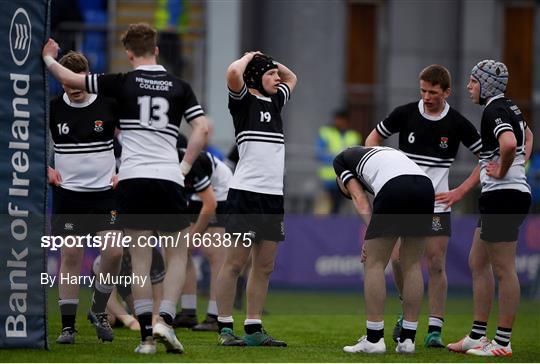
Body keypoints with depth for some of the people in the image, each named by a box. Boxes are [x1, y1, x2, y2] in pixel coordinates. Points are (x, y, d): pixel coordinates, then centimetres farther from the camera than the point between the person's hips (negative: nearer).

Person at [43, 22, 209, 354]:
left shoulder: (122, 83, 2)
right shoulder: (179, 87, 6)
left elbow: (70, 79, 7)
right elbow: (202, 128, -2)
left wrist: (48, 58, 25)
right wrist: (184, 167, 6)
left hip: (132, 178, -1)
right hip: (168, 179, 1)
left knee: (140, 259, 3)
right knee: (178, 255, 11)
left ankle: (147, 335, -1)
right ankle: (165, 320, -7)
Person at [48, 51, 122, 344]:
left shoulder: (108, 105, -4)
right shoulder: (53, 108, -2)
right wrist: (46, 169, 2)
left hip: (105, 191, 0)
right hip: (67, 194, 0)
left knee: (113, 252, -11)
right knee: (70, 256, -2)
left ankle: (99, 310, 13)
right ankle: (68, 326, 4)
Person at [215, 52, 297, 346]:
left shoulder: (274, 101, 19)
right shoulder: (244, 101, -1)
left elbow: (292, 78, 38)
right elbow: (233, 73, -21)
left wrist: (270, 60, 22)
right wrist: (250, 57, -1)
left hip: (274, 196, 7)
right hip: (246, 192, -7)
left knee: (264, 266, 6)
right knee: (236, 261, -6)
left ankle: (253, 329, 10)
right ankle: (225, 328, -4)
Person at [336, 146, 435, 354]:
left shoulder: (342, 159, 27)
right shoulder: (382, 152, 41)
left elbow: (360, 200, 11)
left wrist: (370, 233, 4)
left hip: (395, 188, -6)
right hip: (425, 184, 6)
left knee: (374, 264, 6)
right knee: (413, 265, 15)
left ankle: (374, 339, 5)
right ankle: (407, 339, 16)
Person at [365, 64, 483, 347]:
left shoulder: (457, 124, -6)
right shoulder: (405, 114, -3)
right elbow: (375, 137, 13)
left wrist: (460, 191, -4)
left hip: (436, 205, -1)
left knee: (436, 266, -5)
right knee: (398, 260, -8)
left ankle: (435, 329, 2)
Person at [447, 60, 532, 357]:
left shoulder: (493, 111, -15)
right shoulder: (509, 107, 15)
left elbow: (509, 143, -35)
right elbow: (528, 137, 36)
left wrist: (502, 172, -18)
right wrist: (520, 165, 21)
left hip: (503, 196, -11)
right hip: (498, 198, 11)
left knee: (504, 271, -6)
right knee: (477, 263, 16)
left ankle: (502, 342, -2)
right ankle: (477, 336, 20)